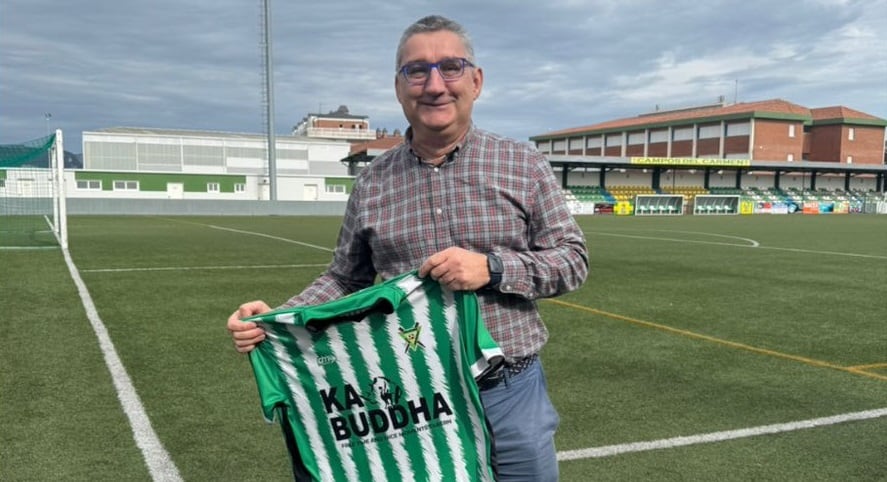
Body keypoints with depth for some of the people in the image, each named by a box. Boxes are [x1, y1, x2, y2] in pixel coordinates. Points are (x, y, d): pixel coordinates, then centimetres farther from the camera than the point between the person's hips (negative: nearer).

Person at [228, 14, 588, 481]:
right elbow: (345, 280, 9)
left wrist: (492, 268, -18)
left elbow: (572, 259, -2)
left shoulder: (524, 165, -2)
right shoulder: (372, 182, 2)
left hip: (510, 392, 0)